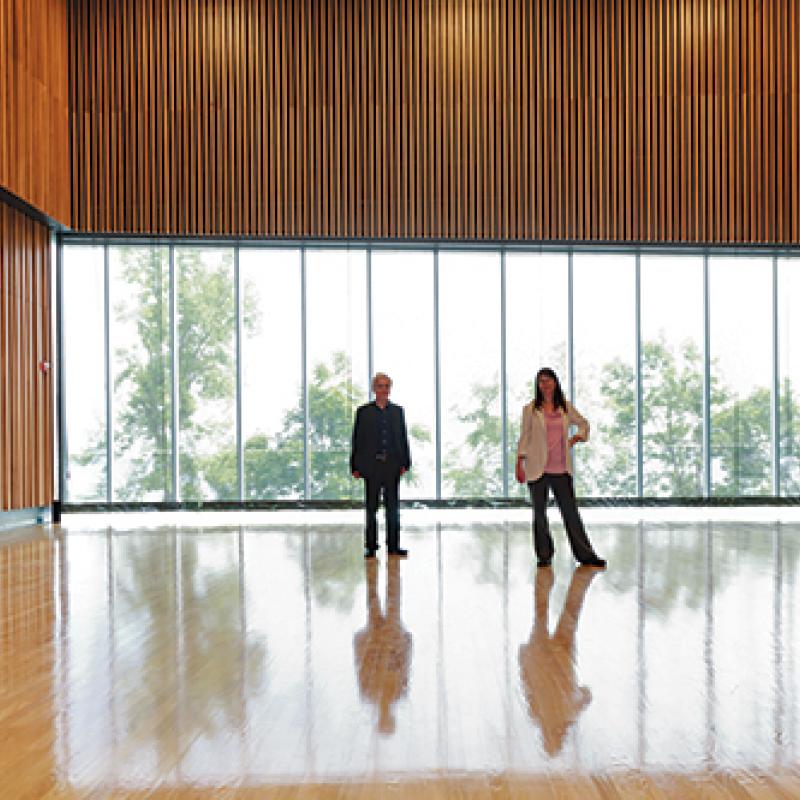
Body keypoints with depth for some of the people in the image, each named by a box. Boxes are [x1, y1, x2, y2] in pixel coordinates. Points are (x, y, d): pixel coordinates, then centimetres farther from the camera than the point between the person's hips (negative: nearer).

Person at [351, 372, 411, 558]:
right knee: (371, 507, 6)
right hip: (371, 466, -2)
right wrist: (355, 466, -4)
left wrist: (405, 463, 1)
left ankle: (393, 546, 14)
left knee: (393, 507, 7)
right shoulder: (363, 411, 3)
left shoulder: (397, 411, 9)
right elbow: (357, 440, 1)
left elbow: (403, 437, 8)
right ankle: (371, 546, 13)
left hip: (392, 466, 2)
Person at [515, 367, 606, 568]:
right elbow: (524, 437, 1)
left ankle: (585, 554, 11)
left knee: (570, 511, 3)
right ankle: (544, 556, 16)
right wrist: (519, 464, -4)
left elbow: (583, 424, 23)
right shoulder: (530, 409, 1)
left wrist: (575, 439, 7)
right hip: (538, 469, -1)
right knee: (539, 512, 5)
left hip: (561, 469, 1)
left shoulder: (566, 407, 8)